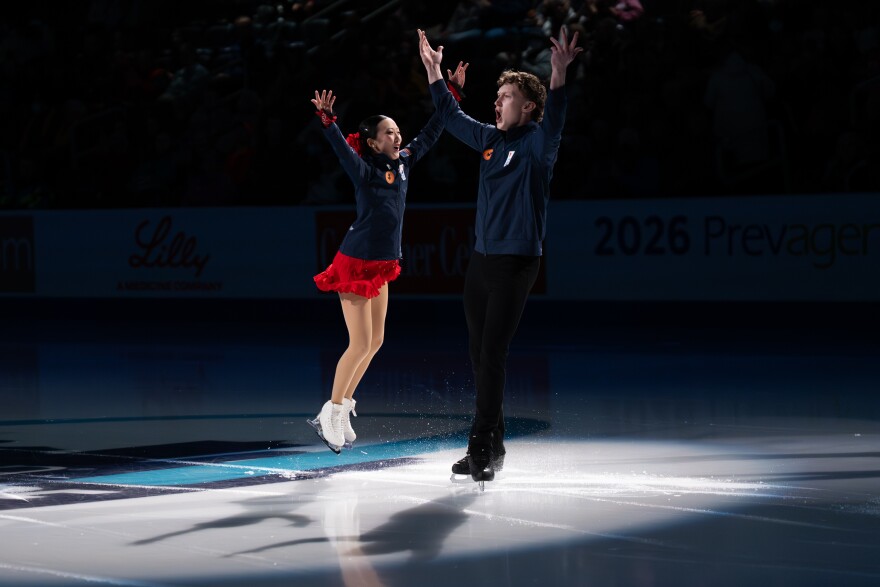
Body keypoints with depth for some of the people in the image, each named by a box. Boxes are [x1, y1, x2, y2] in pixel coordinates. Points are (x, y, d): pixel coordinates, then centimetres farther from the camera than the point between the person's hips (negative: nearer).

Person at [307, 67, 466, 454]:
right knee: (360, 343, -9)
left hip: (381, 267, 8)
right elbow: (342, 148, -33)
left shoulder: (403, 164, 4)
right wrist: (327, 120, -50)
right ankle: (332, 413, 3)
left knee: (375, 342, 10)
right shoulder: (365, 171, -15)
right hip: (356, 264, -8)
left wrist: (451, 93, 12)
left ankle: (341, 410, 20)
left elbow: (429, 135, 12)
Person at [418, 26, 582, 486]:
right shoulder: (489, 139, 11)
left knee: (493, 354, -10)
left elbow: (553, 122, -30)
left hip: (516, 264, -7)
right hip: (481, 260, 7)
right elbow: (452, 117, 27)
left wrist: (559, 77, -45)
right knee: (479, 354, 8)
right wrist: (433, 70, 29)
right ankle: (492, 448, 15)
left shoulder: (535, 143, -8)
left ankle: (481, 450, -9)